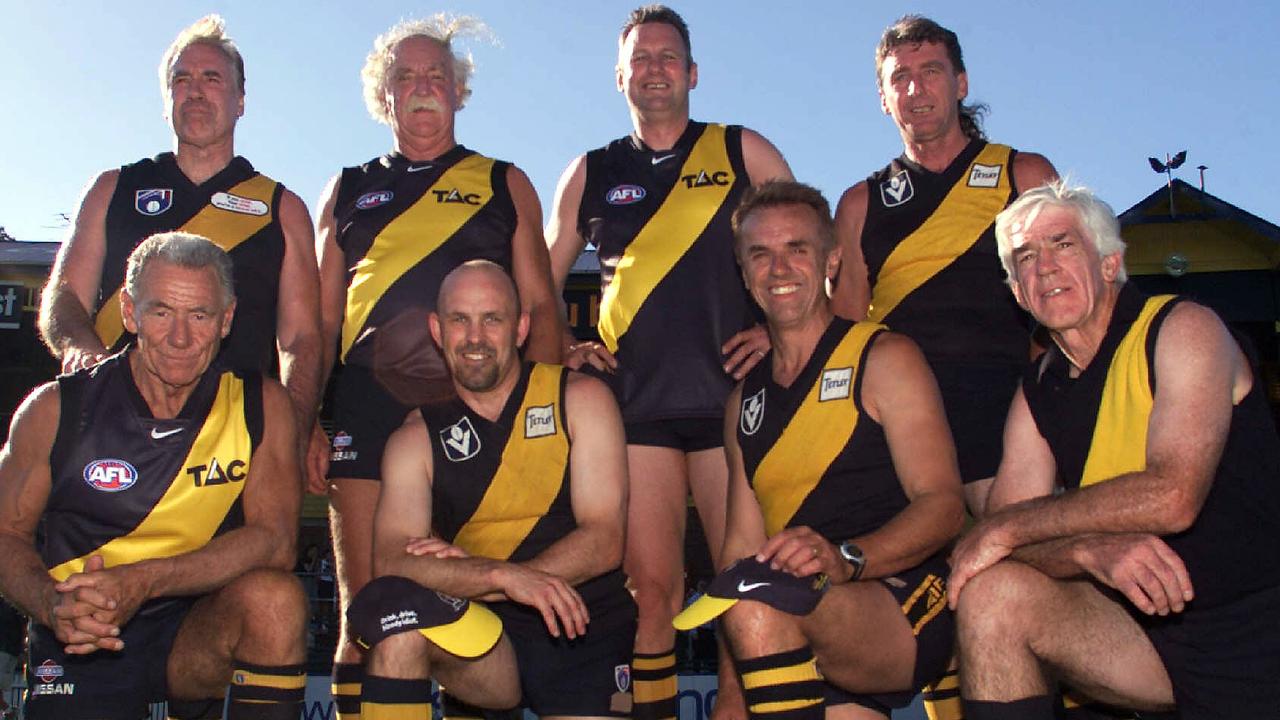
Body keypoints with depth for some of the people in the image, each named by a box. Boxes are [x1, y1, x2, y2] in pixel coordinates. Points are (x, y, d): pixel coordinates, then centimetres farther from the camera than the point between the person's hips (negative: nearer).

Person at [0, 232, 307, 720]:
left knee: (275, 597, -29)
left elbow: (274, 539, -14)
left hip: (197, 632, 0)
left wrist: (143, 581, -27)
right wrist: (52, 605, -21)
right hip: (80, 645, 1)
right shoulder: (57, 409, -4)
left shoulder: (262, 406, -6)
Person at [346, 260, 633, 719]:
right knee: (393, 604, -28)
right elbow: (391, 561, -10)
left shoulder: (580, 400, 3)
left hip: (585, 632, 0)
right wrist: (502, 576, -26)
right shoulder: (417, 438, 6)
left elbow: (604, 543, -5)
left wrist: (468, 573, -12)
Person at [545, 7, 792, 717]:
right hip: (635, 401, 1)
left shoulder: (743, 152, 12)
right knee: (650, 586, -4)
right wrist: (563, 349, 6)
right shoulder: (591, 173, 17)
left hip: (732, 395, -1)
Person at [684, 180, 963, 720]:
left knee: (760, 595, -31)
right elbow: (743, 544, 12)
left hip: (910, 607, -5)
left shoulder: (883, 358, 2)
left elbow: (945, 504, -8)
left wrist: (845, 558, -27)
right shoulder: (745, 400, 17)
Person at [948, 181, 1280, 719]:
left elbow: (1172, 497, -22)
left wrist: (1004, 528, -17)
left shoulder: (1183, 329, -8)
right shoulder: (1036, 394, 7)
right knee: (990, 592, -17)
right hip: (1157, 629, 4)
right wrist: (1089, 550, -25)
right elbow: (1006, 537, -3)